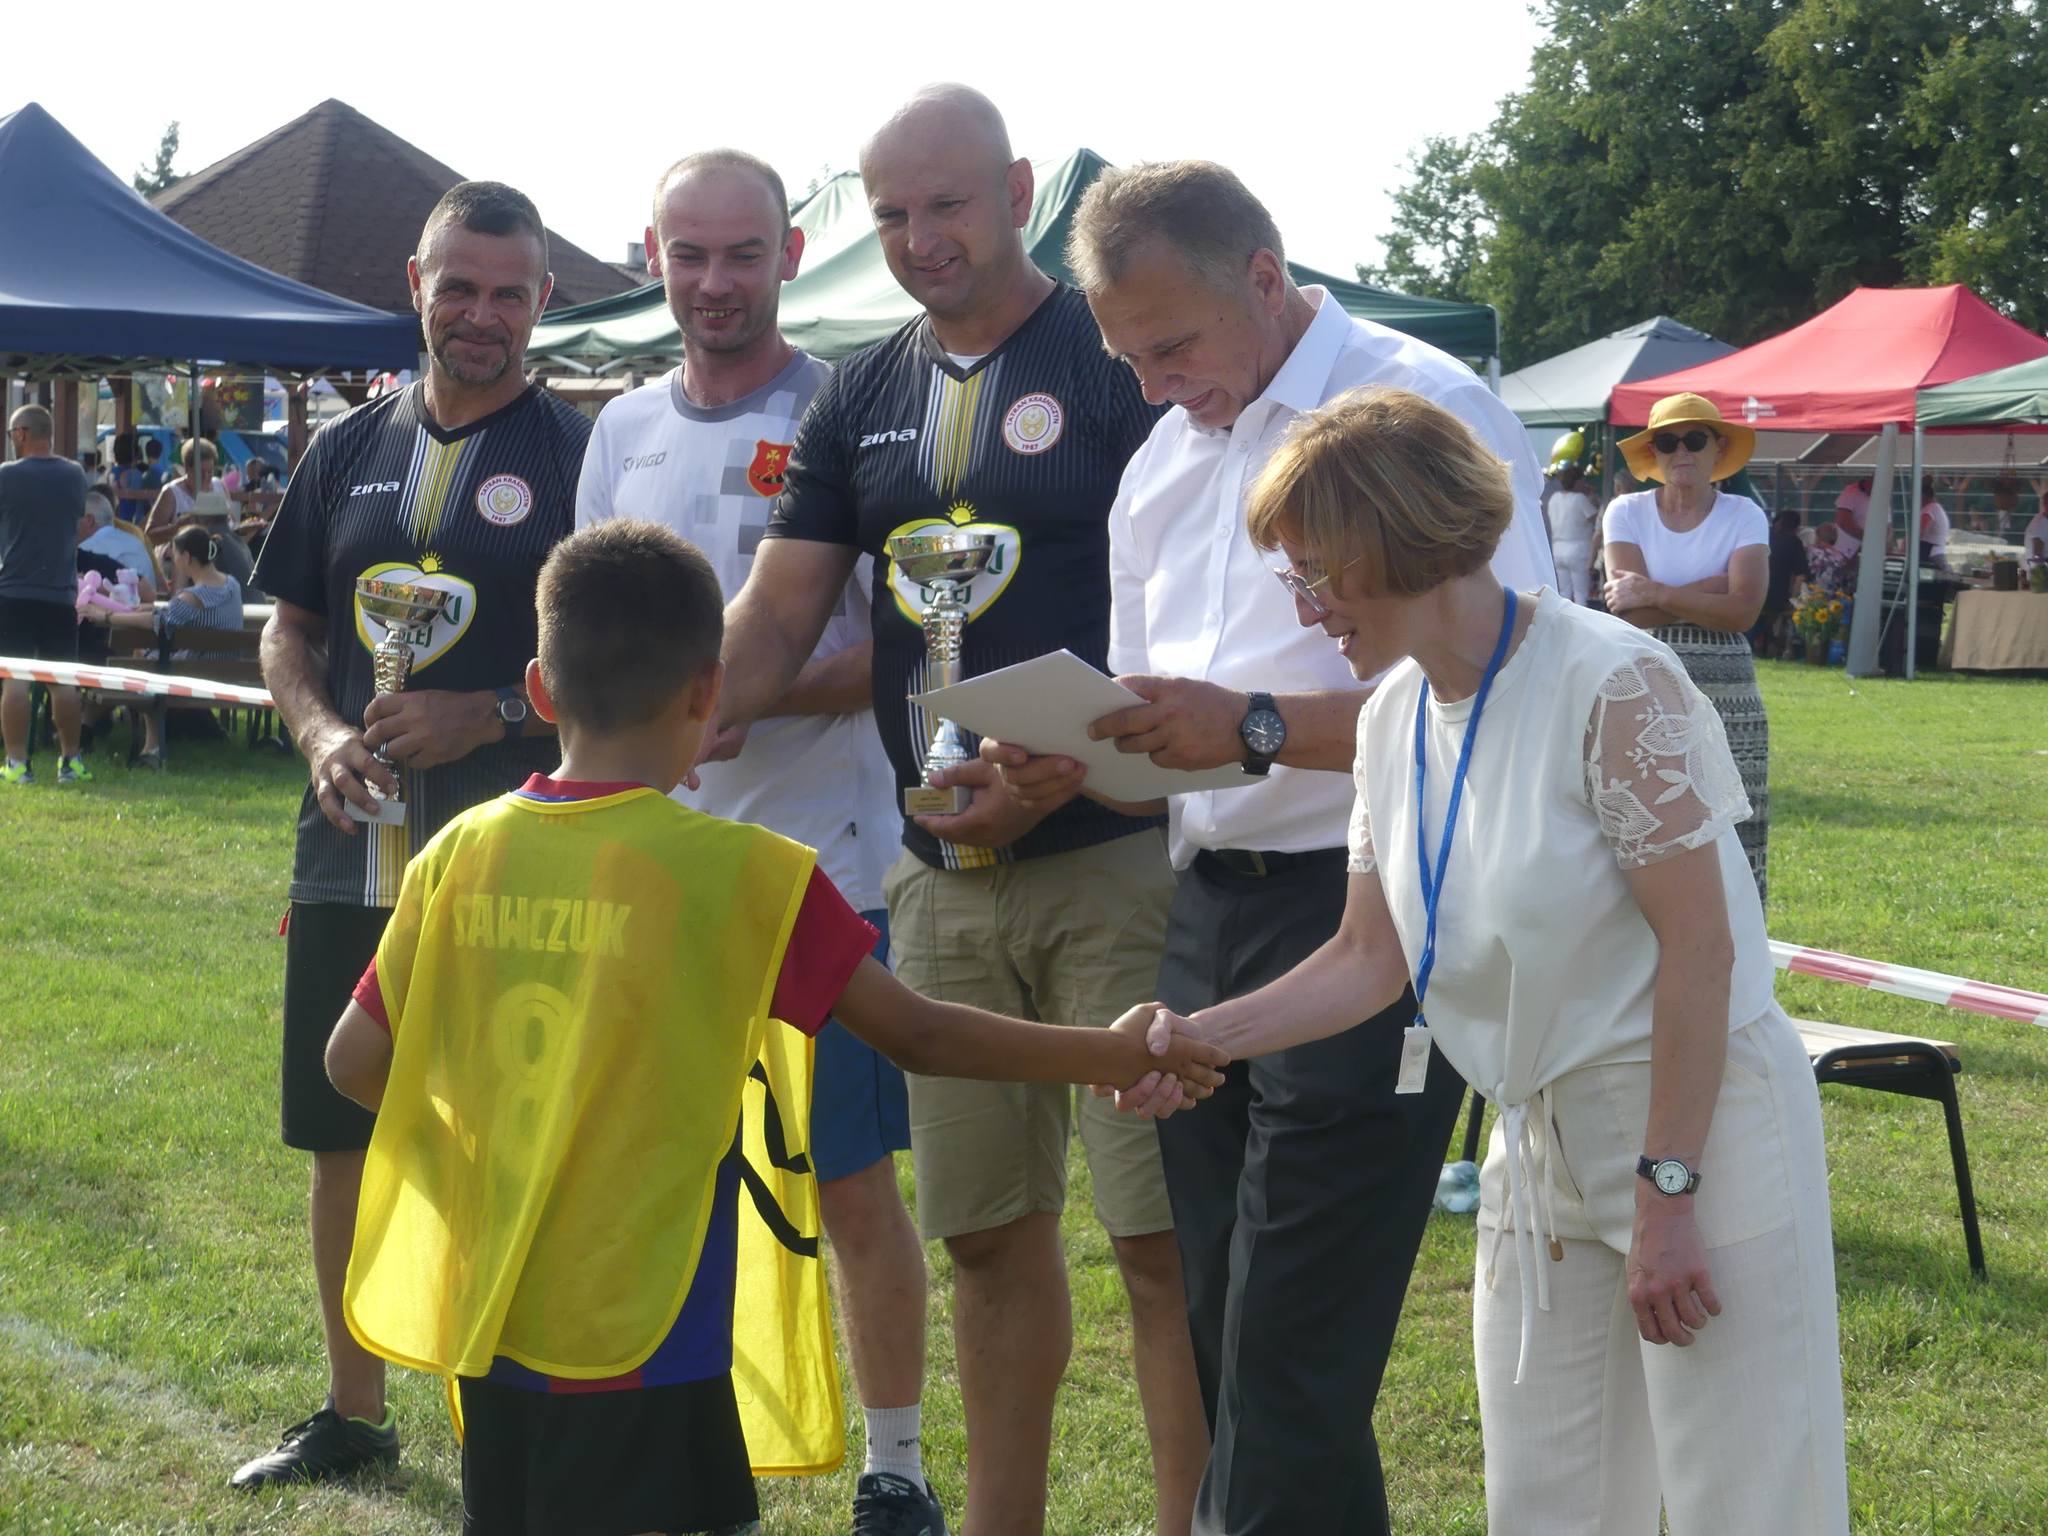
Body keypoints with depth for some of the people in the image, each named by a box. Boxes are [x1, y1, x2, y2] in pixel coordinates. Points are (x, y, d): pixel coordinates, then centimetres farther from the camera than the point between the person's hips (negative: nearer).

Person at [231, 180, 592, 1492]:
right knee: (346, 1139, 12)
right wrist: (322, 733, -3)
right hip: (353, 856, 5)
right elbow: (290, 633, 16)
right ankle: (354, 1415, 27)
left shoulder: (579, 455, -2)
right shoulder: (353, 450, 12)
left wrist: (490, 715, -18)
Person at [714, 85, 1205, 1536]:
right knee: (992, 1230, 14)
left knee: (1164, 1235, -5)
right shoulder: (863, 401, 12)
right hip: (945, 875, 6)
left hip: (1114, 857, -6)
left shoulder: (1118, 357, -6)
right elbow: (774, 627, 9)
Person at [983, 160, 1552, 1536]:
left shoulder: (1429, 414, -9)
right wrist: (1070, 765, 1)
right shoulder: (1165, 465, 17)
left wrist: (1259, 727, -24)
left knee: (1290, 1382, -8)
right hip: (1209, 916, 8)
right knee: (1222, 1343, 13)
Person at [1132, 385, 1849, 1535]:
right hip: (1542, 1140, 8)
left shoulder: (1612, 685, -19)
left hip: (1701, 1125, -8)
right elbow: (1369, 958, 9)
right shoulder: (1394, 719, 5)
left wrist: (1666, 1191, -20)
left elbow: (1699, 947, -19)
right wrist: (1198, 1036, -3)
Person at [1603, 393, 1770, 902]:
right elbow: (1631, 611, -8)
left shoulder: (1744, 516, 5)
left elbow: (1744, 610, -10)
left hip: (1726, 695, 0)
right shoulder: (1627, 513, 6)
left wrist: (1656, 595, -12)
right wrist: (1715, 586, -9)